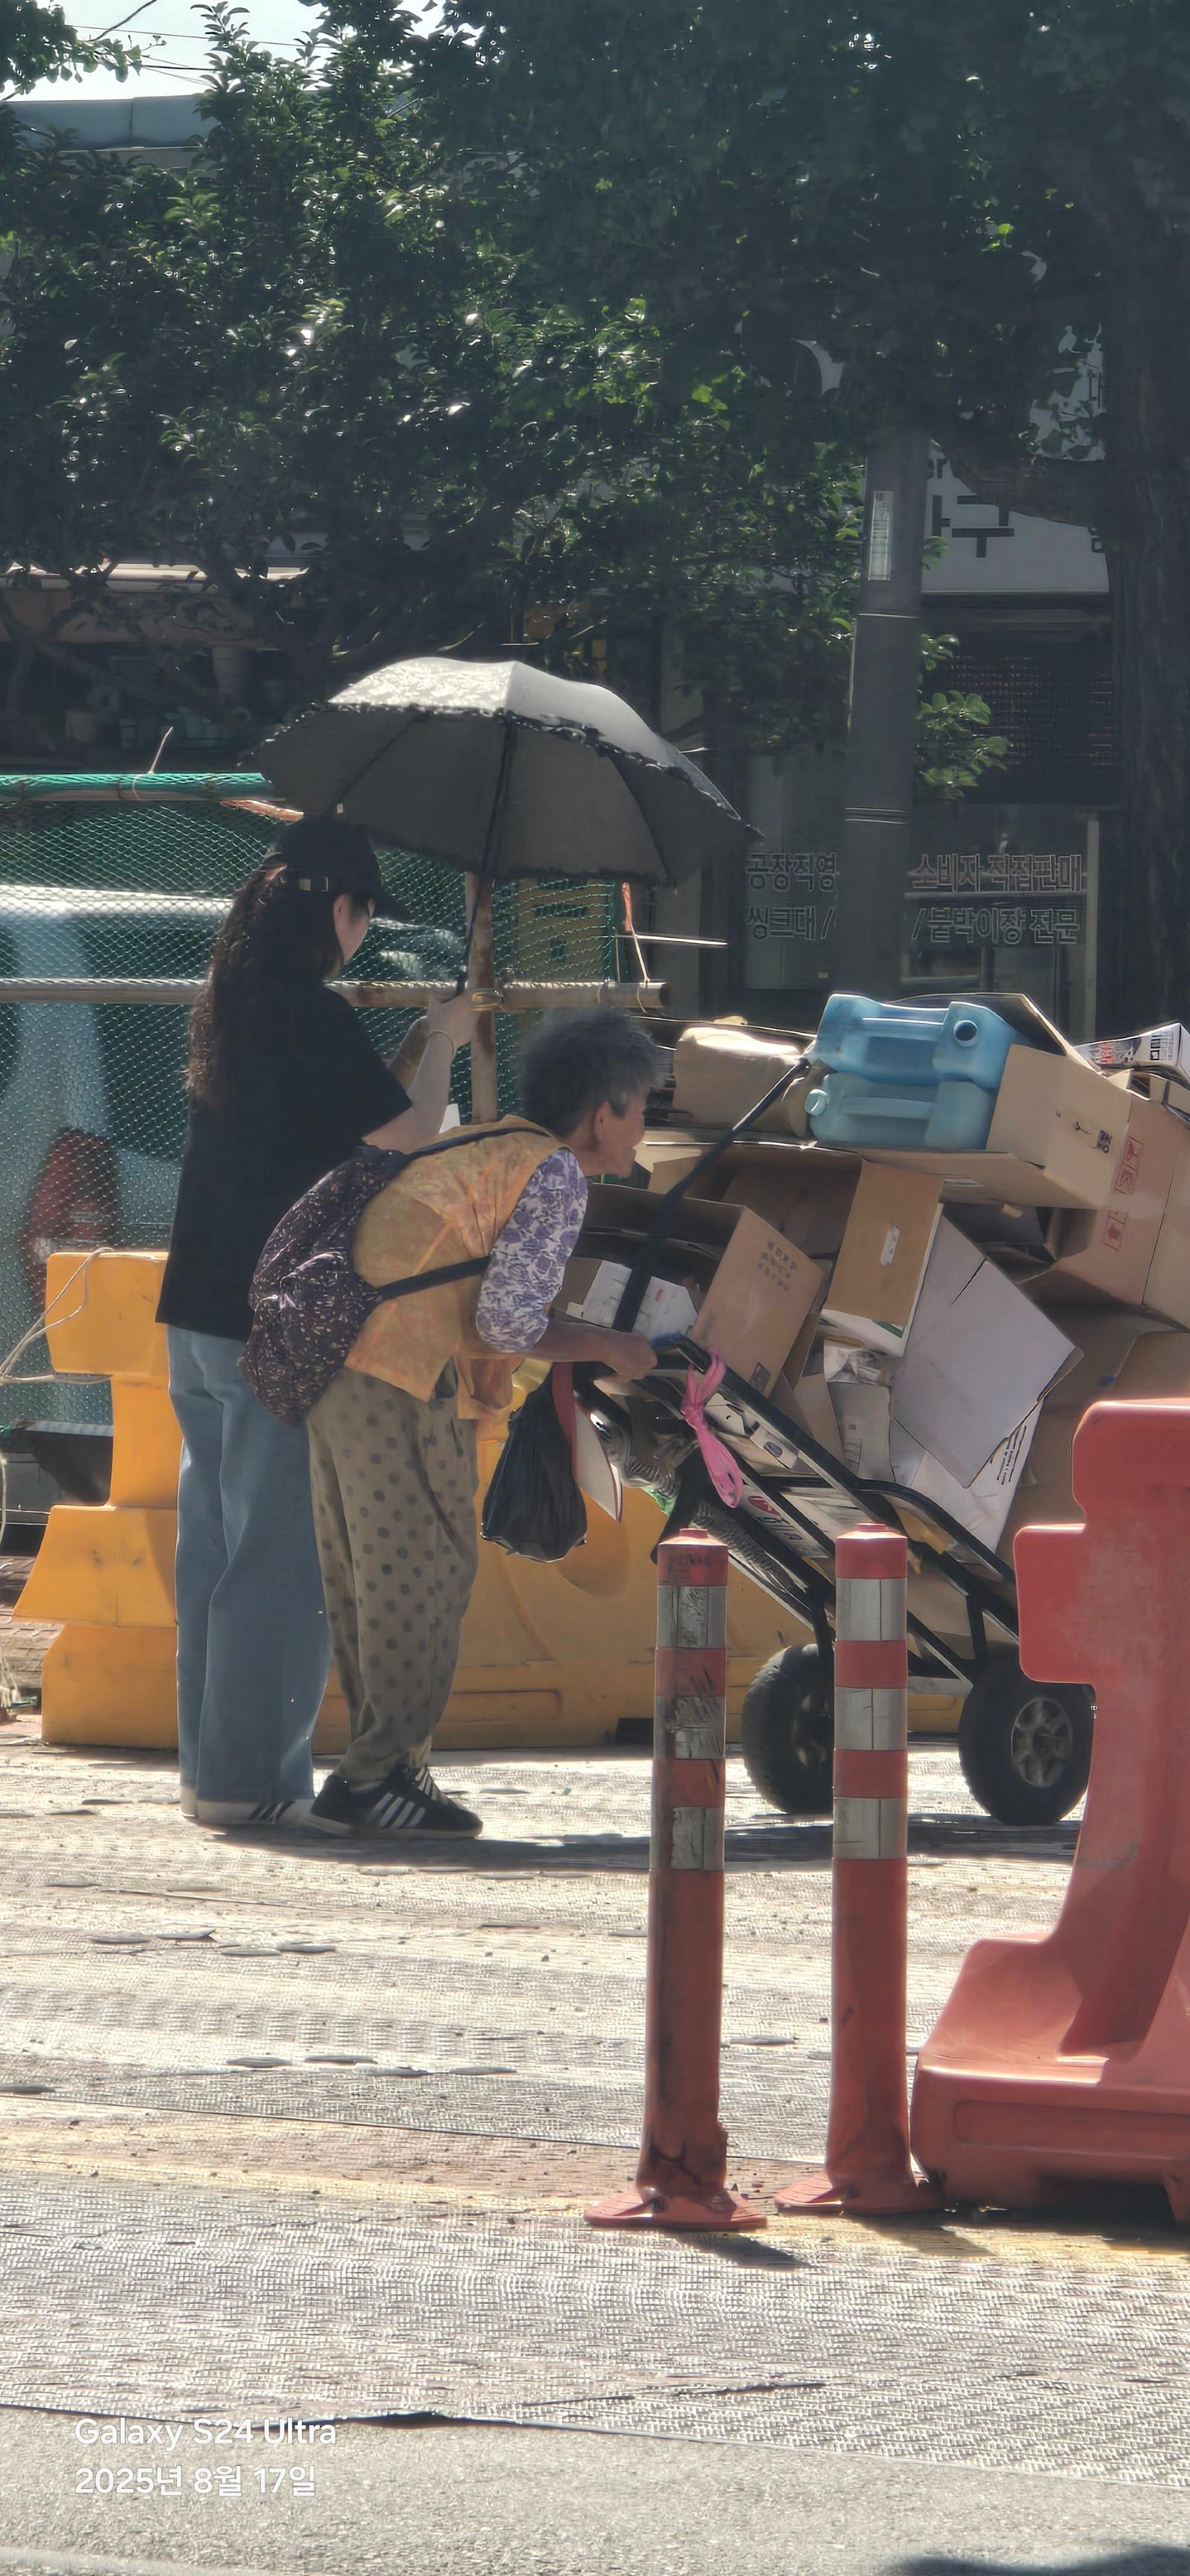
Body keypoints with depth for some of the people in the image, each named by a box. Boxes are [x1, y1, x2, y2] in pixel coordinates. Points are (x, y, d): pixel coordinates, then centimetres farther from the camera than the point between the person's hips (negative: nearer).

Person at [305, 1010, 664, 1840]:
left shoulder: (486, 1147, 22)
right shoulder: (556, 1177, -5)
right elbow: (507, 1319, -12)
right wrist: (609, 1348, 3)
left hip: (335, 1362, 9)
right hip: (404, 1379, -9)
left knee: (368, 1574, 14)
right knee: (427, 1569, -4)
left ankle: (384, 1767, 19)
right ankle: (376, 1776, -5)